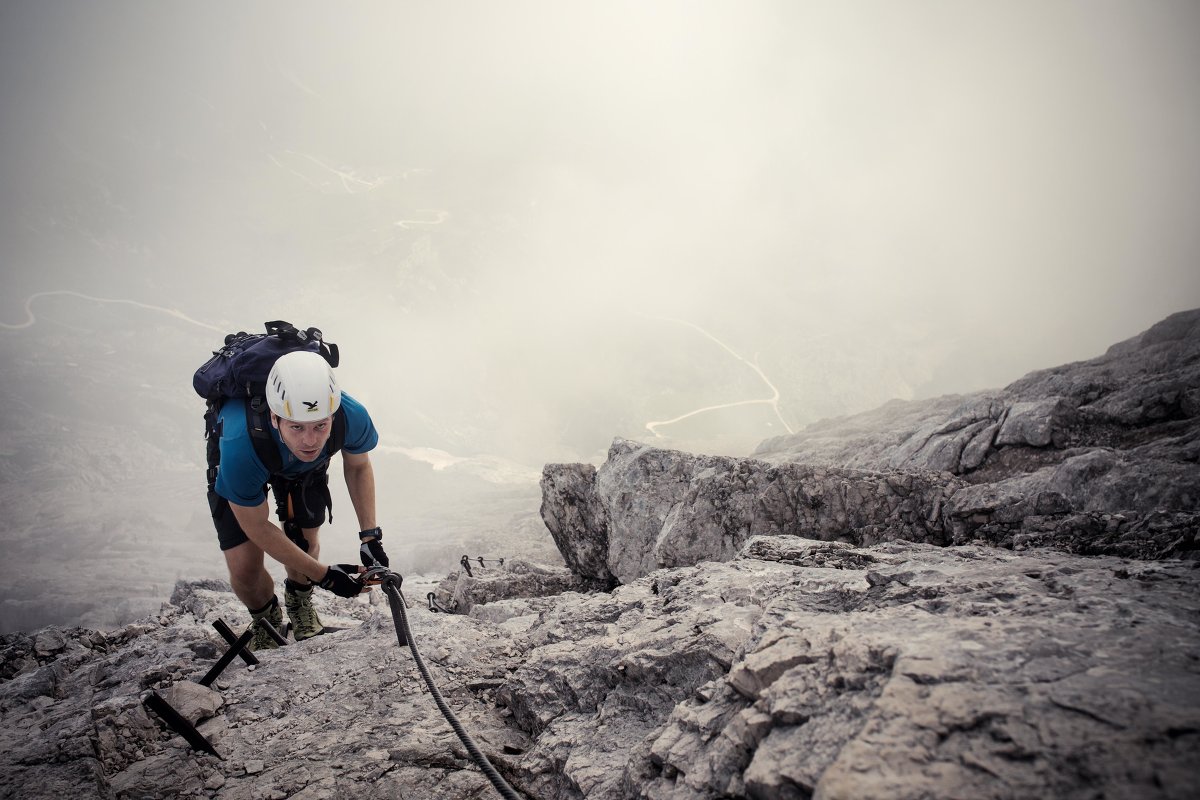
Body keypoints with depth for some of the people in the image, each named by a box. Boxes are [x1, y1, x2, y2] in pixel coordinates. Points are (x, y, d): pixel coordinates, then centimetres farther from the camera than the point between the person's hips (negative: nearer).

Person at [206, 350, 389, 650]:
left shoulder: (352, 416, -38)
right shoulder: (241, 446, -45)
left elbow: (358, 466, -12)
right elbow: (257, 527, -28)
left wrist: (370, 535, -20)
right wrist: (323, 575, -24)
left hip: (304, 466, 2)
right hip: (240, 464, -2)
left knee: (305, 541, -2)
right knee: (244, 567, -8)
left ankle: (300, 603, 34)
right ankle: (267, 621, 27)